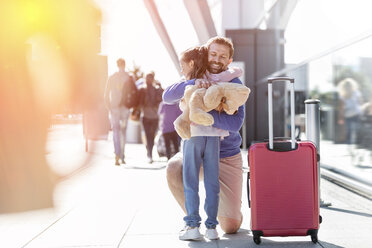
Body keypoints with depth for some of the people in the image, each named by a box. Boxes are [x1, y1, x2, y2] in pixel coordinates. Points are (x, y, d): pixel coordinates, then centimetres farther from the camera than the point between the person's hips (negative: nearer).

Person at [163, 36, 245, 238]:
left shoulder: (233, 85, -11)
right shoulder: (195, 81, -2)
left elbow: (234, 124, -25)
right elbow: (167, 96, -21)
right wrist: (193, 83, -37)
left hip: (227, 156, -2)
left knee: (230, 226, -4)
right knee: (174, 169, -34)